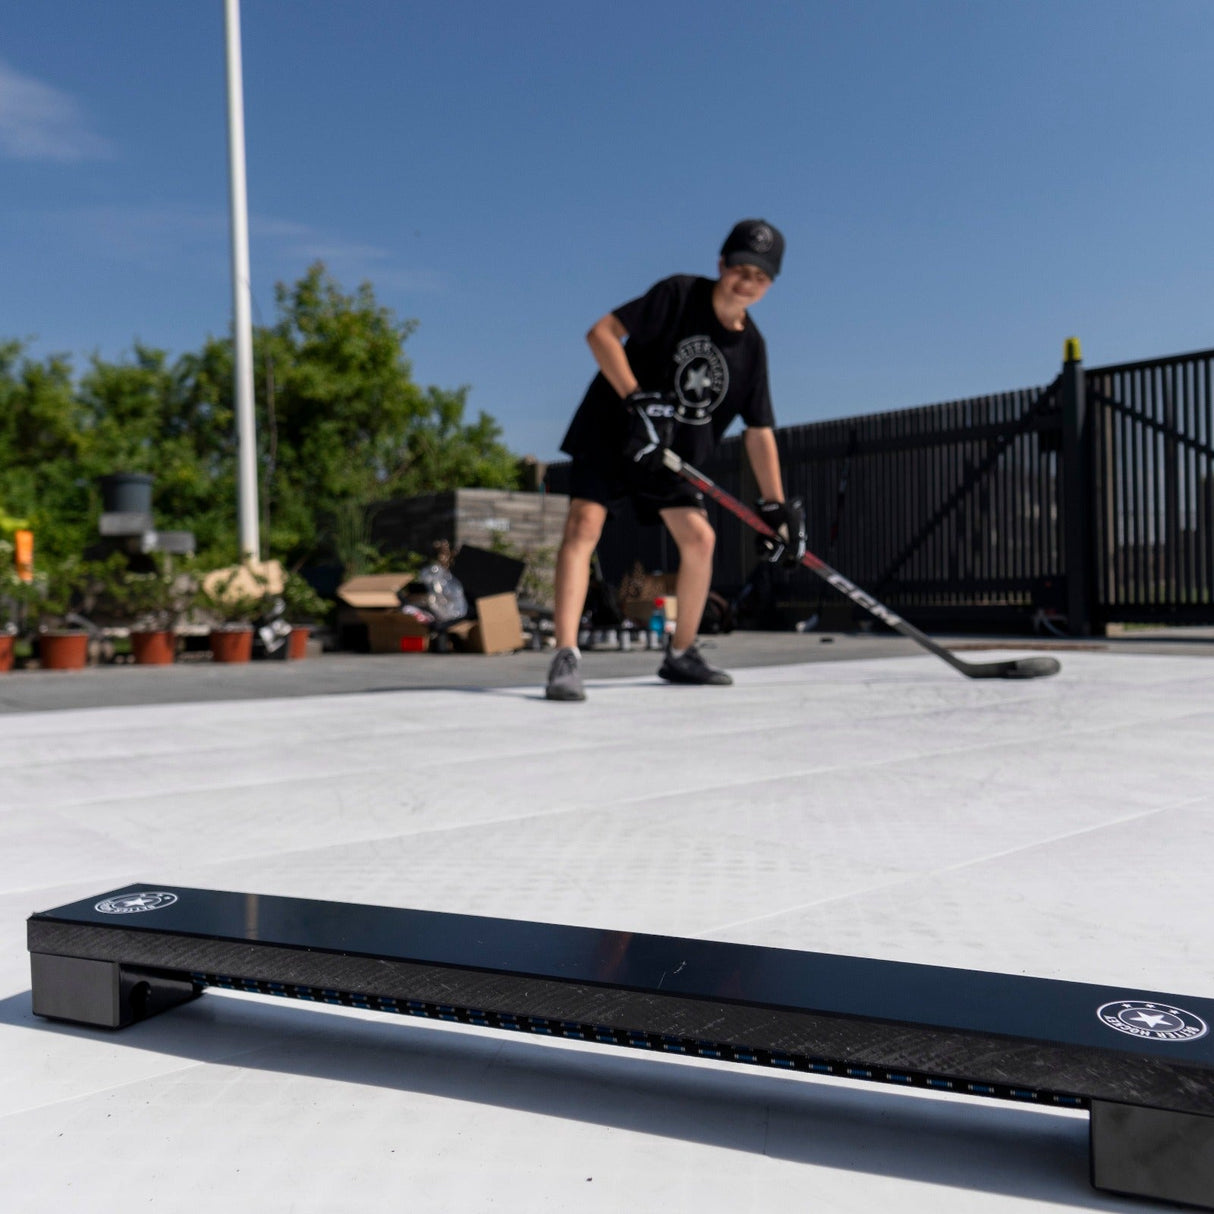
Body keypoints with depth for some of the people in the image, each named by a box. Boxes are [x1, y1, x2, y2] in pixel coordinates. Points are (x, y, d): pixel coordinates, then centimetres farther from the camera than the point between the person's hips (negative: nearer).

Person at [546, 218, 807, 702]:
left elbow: (759, 431, 5)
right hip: (610, 430, -6)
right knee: (584, 523, -20)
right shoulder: (680, 294, -14)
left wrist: (776, 505, 2)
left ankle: (680, 655, 18)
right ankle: (566, 658, -25)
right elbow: (601, 332, -22)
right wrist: (638, 401, -30)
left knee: (699, 538, 1)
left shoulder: (752, 346, 1)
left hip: (672, 451, 6)